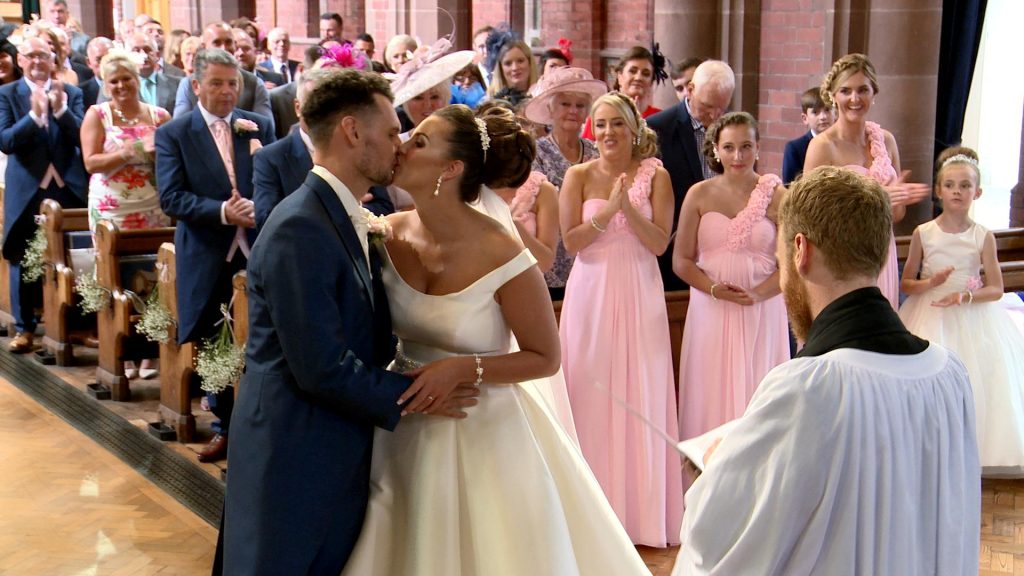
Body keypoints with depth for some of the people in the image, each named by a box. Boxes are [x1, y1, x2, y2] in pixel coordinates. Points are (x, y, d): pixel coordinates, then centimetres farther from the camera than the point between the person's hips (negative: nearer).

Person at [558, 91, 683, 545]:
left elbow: (659, 242, -5)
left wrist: (628, 207, -17)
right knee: (591, 395, 2)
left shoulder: (654, 176, 2)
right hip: (590, 292, 0)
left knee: (639, 395, 1)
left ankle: (639, 507, 12)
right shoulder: (579, 176, 3)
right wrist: (608, 210, -16)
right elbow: (571, 240, -5)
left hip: (639, 295, 0)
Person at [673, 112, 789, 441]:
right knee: (710, 394, 3)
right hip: (710, 312, 1)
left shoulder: (776, 196, 0)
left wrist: (759, 294, -15)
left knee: (756, 395, 3)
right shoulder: (699, 195, 3)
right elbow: (681, 260, 4)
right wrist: (715, 289, -12)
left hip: (762, 312, -1)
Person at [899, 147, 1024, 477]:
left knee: (974, 383, -4)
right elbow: (905, 284, 4)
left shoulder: (983, 237, -1)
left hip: (972, 320, 0)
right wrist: (929, 283, -16)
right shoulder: (923, 233, 0)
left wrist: (966, 295, -19)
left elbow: (996, 289, -1)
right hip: (929, 319, 0)